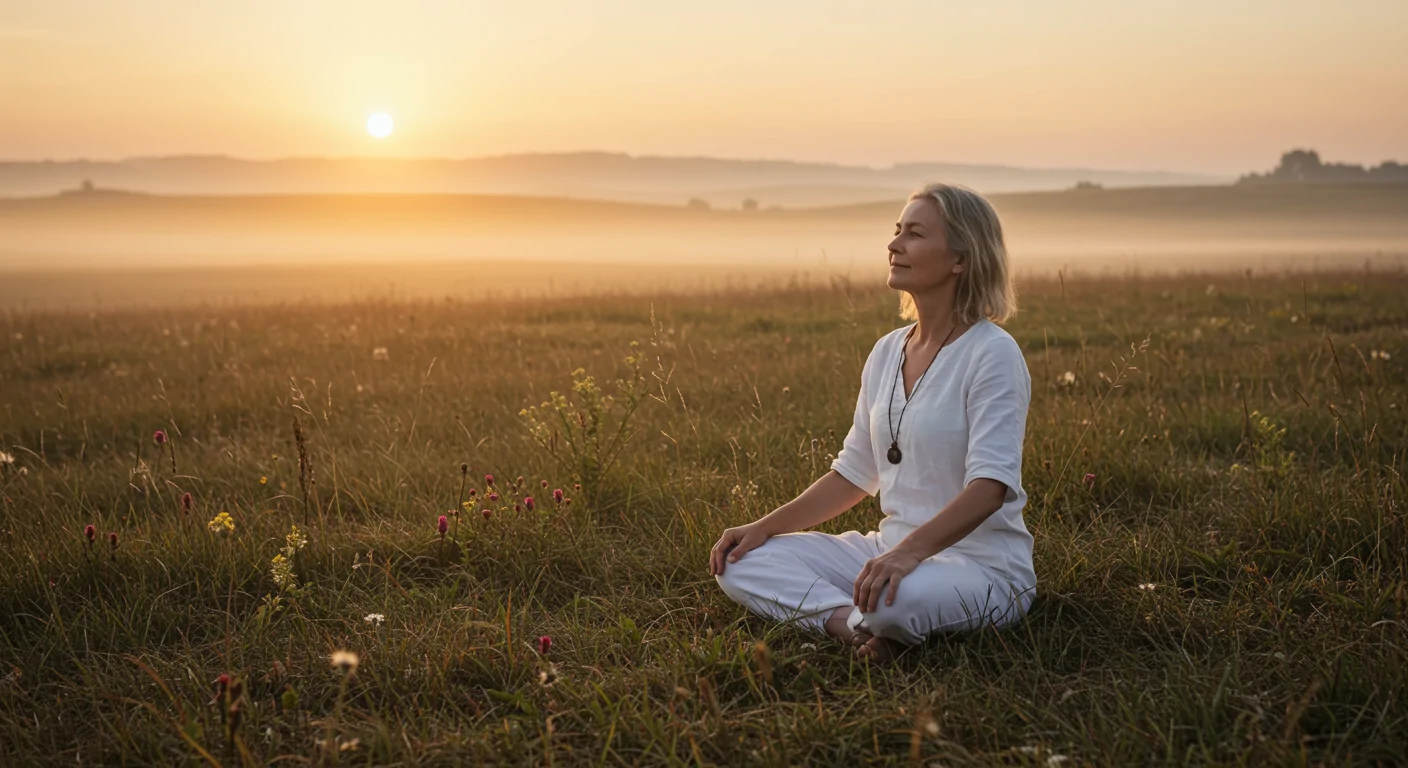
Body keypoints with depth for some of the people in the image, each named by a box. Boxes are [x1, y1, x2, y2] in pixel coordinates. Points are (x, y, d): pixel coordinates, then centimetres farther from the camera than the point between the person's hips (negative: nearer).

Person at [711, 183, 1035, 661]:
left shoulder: (991, 353, -13)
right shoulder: (887, 352, 10)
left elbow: (991, 485, -24)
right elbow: (855, 474, 15)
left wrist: (910, 551, -39)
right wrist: (765, 526, 4)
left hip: (980, 565, -7)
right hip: (892, 551, 8)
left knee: (893, 599, -41)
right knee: (739, 563, -6)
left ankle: (859, 623, -8)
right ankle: (853, 623, -20)